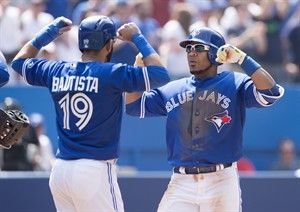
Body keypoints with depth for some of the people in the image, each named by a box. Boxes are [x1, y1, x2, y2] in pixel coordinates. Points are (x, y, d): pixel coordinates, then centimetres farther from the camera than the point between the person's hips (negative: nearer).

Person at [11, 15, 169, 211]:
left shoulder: (56, 72, 8)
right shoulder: (111, 73, -10)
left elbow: (20, 60, 26)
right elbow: (160, 74, -12)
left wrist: (49, 32, 29)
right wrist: (138, 38, -1)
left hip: (59, 171, 7)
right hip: (95, 171, -7)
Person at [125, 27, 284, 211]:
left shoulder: (235, 84, 0)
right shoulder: (174, 89, 14)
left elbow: (271, 92, -16)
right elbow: (133, 105, 16)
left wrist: (242, 58, -19)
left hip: (221, 182, -4)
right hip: (181, 183, 4)